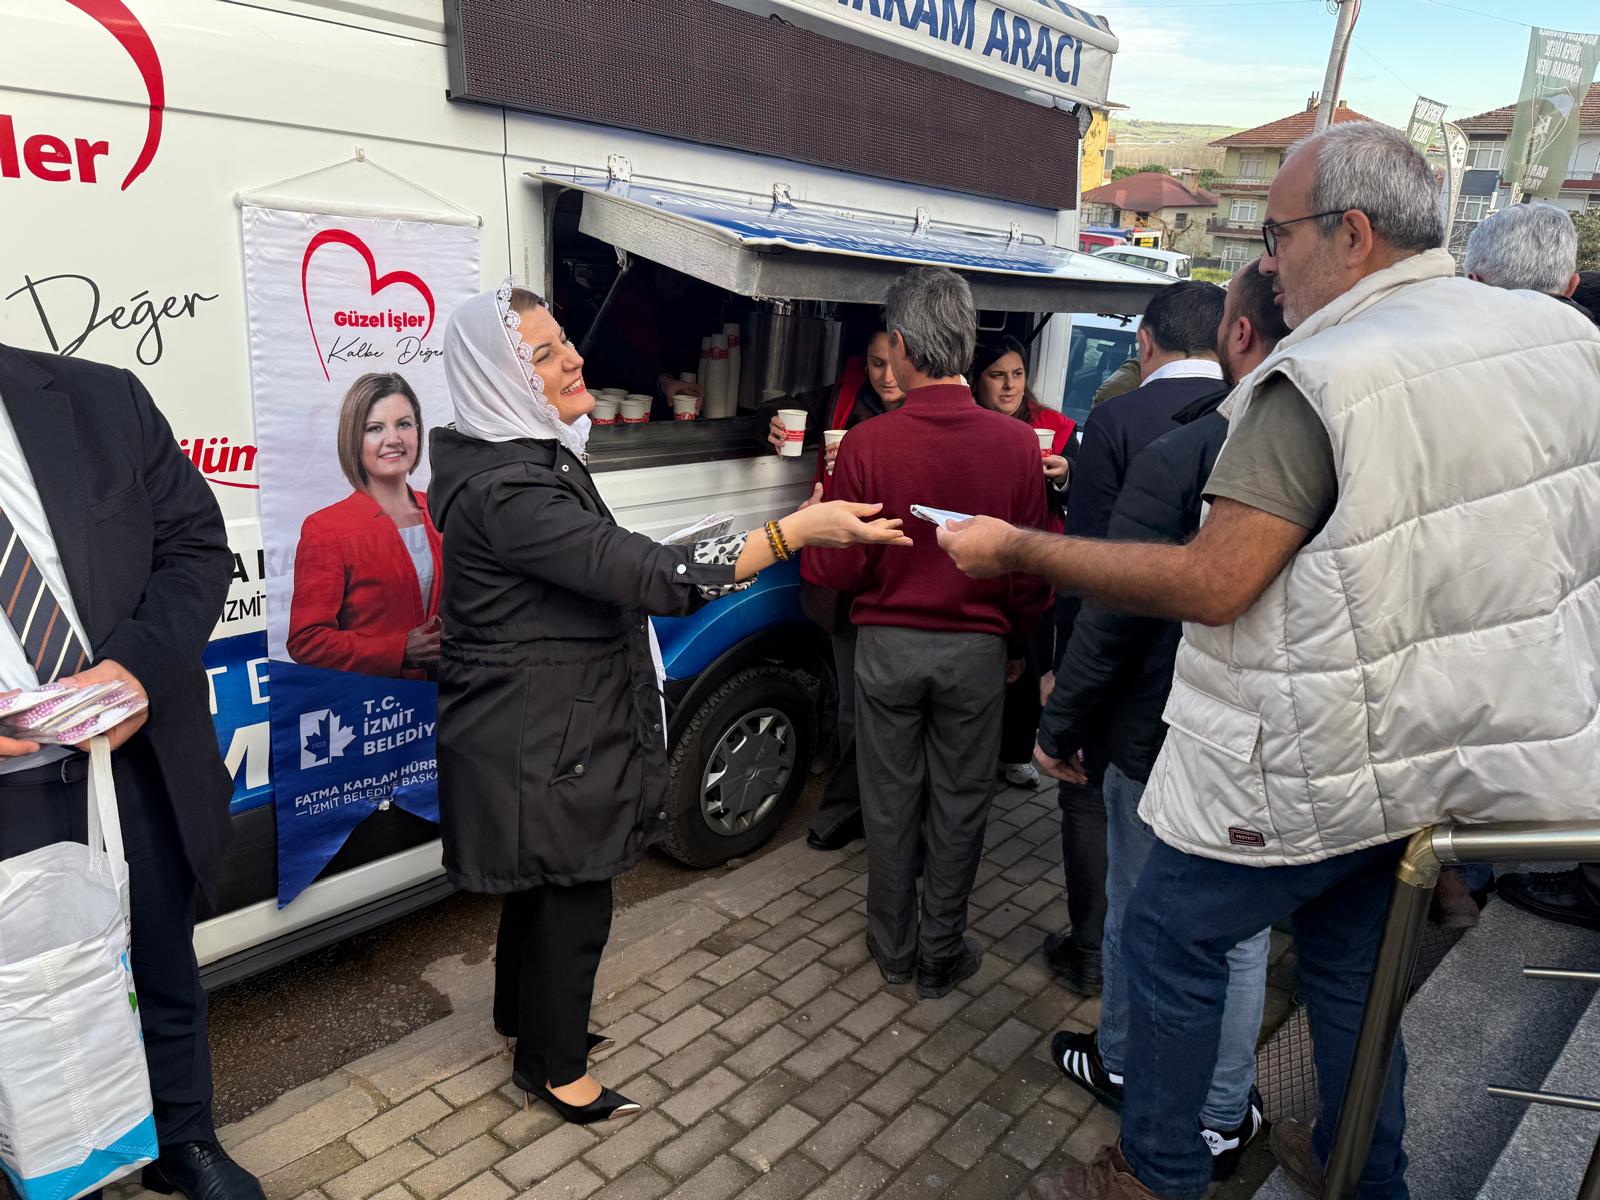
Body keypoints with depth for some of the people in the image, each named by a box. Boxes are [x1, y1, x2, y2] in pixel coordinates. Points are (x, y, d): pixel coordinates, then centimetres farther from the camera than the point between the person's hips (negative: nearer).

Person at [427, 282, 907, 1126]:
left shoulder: (537, 457, 6)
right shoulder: (505, 491, -28)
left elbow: (604, 574, 19)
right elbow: (652, 576, -35)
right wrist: (797, 531, -35)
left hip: (545, 730, 10)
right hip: (537, 745, -10)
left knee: (541, 886, 26)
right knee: (573, 902, 8)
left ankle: (523, 1015, 48)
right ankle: (553, 1066, 30)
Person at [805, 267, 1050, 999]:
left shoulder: (867, 444, -15)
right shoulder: (1015, 444, -10)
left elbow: (834, 571, -11)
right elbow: (1032, 568, -2)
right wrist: (1016, 645, 14)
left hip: (888, 644, 0)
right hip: (976, 648, 1)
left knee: (891, 801, 15)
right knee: (959, 802, 14)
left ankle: (894, 946, 31)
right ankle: (942, 956, 27)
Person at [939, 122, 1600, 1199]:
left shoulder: (1322, 381, -23)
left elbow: (1212, 584, -27)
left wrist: (1016, 549, -20)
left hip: (1324, 765, -8)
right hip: (1466, 748, 8)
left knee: (1172, 939, 11)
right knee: (1353, 958, 26)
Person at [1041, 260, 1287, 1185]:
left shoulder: (1181, 455, -20)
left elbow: (1112, 614, -18)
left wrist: (1060, 726, -6)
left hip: (1166, 738, -4)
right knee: (1239, 931, 19)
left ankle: (1122, 1065, 40)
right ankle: (1223, 1117, 35)